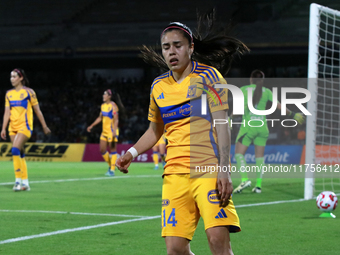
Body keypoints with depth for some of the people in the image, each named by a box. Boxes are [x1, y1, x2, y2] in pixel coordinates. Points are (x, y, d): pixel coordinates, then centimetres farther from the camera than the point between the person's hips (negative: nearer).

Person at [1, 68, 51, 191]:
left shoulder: (29, 92, -1)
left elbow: (37, 110, 3)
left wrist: (44, 126, 6)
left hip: (25, 126, -6)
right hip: (13, 128, 6)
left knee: (15, 150, -22)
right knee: (20, 155, 6)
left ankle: (18, 180, -17)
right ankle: (25, 183, 11)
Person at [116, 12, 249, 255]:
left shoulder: (208, 75, 1)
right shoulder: (159, 86, 15)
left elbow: (222, 124, -5)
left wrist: (224, 170, -15)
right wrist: (132, 153, 10)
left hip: (209, 169, -4)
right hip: (175, 173, 5)